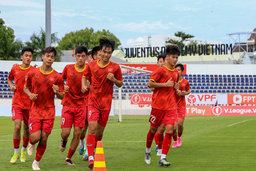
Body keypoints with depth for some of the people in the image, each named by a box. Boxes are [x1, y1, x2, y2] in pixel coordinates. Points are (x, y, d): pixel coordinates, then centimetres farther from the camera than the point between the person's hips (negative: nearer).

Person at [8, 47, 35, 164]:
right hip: (17, 102, 0)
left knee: (26, 128, 9)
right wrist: (11, 86, 3)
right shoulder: (15, 68, 4)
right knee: (17, 126, -14)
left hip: (29, 103, 0)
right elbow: (9, 79, 23)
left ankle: (24, 151, 32)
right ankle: (16, 153, 0)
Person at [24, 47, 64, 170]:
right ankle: (31, 144, 25)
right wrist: (30, 94, -6)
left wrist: (57, 92, -18)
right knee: (35, 137, -13)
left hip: (49, 111, 1)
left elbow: (61, 97, 4)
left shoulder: (57, 77, -1)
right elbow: (25, 87, 15)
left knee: (44, 139, -2)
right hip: (35, 110, 0)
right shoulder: (32, 73, 0)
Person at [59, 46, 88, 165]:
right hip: (68, 105, 0)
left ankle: (69, 159, 10)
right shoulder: (68, 68, 1)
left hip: (81, 105, 0)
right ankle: (64, 140, 32)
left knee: (77, 133, -4)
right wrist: (63, 87, -4)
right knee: (66, 132, -6)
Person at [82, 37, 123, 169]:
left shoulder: (115, 67, -1)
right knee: (92, 127, -17)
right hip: (93, 101, -1)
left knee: (100, 131, 9)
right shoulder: (92, 65, 0)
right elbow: (85, 76, 16)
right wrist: (84, 85, -4)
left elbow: (120, 84, 7)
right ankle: (91, 158, -19)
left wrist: (113, 80, -13)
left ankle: (92, 152, 34)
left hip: (106, 103, 1)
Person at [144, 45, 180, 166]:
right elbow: (150, 84, -14)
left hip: (171, 106, 4)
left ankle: (163, 158, -9)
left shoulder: (176, 73, 13)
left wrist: (176, 88, 7)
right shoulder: (160, 71, -7)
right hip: (158, 105, -4)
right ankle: (148, 151, 34)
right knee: (153, 129, 9)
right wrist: (166, 84, -17)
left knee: (169, 130, -10)